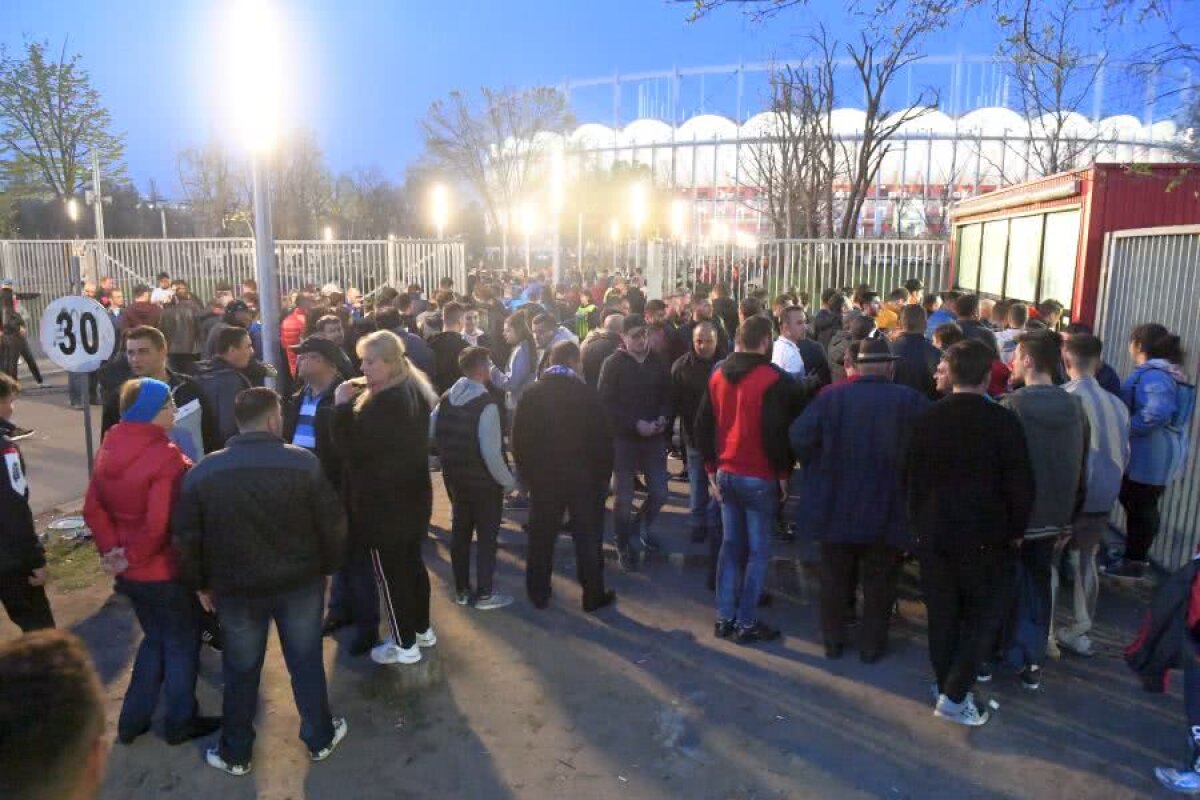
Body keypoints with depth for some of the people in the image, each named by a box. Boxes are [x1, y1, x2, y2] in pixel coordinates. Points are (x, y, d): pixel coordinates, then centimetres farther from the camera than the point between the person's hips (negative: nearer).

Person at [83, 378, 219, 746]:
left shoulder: (109, 450, 2)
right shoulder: (165, 457, -25)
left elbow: (93, 508, 3)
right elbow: (159, 523, -29)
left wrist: (111, 548, -2)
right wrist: (133, 556, -15)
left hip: (130, 571, 8)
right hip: (163, 571, -8)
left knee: (155, 638, 25)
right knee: (182, 643, 13)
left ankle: (132, 720, 33)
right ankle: (180, 723, 26)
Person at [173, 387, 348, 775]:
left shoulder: (203, 472, -6)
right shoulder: (304, 463, -14)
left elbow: (185, 538, -1)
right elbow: (333, 523, -10)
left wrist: (200, 583, 12)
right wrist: (327, 567, 6)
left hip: (236, 588, 1)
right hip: (300, 582, -1)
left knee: (240, 672, 18)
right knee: (306, 662, 16)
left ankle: (235, 753, 33)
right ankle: (320, 738, 32)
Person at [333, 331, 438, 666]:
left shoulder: (384, 403, -26)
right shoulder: (414, 393, 6)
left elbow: (350, 447, -24)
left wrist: (344, 406, -16)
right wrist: (358, 401, 7)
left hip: (383, 502, -10)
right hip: (412, 495, 10)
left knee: (390, 573, 3)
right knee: (412, 564, 19)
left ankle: (405, 645, 15)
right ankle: (422, 629, 33)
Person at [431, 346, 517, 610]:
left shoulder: (445, 400, 2)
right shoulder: (487, 404, -22)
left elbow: (431, 433, 11)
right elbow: (491, 452, -25)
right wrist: (509, 481, -12)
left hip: (454, 478, 7)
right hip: (484, 482, -7)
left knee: (460, 532, 16)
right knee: (486, 536, 6)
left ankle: (462, 591, 26)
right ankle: (484, 594, 13)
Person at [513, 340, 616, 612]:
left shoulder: (532, 394, -2)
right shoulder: (585, 393, -11)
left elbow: (520, 439, 0)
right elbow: (602, 438, -10)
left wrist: (527, 473, 9)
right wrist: (603, 474, 0)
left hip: (543, 477, 3)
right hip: (582, 476, -2)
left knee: (541, 537, 13)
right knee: (588, 538, 9)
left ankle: (539, 593, 23)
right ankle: (593, 595, 17)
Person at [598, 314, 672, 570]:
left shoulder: (658, 362, 4)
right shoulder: (613, 364, -6)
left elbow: (667, 395, 11)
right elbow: (605, 403, -11)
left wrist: (663, 418, -9)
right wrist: (636, 424, -17)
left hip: (654, 436, 3)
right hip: (623, 438, -3)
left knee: (659, 493, 5)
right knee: (623, 498, 3)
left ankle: (641, 525, 35)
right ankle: (624, 546, 22)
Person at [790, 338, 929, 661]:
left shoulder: (830, 397, -9)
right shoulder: (911, 401, -10)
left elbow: (799, 437, -15)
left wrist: (818, 470, 1)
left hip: (835, 508, 1)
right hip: (888, 510, -1)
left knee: (835, 577, 17)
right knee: (879, 582, 15)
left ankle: (833, 641, 28)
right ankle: (871, 645, 25)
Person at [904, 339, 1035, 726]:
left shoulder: (927, 418, -2)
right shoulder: (1003, 420, -13)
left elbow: (910, 477, 5)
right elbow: (1020, 485, -11)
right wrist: (1015, 530, 4)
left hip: (933, 534, 4)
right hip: (985, 537, -3)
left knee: (942, 616, 15)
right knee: (983, 617, 10)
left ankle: (946, 686, 27)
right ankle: (955, 695, 6)